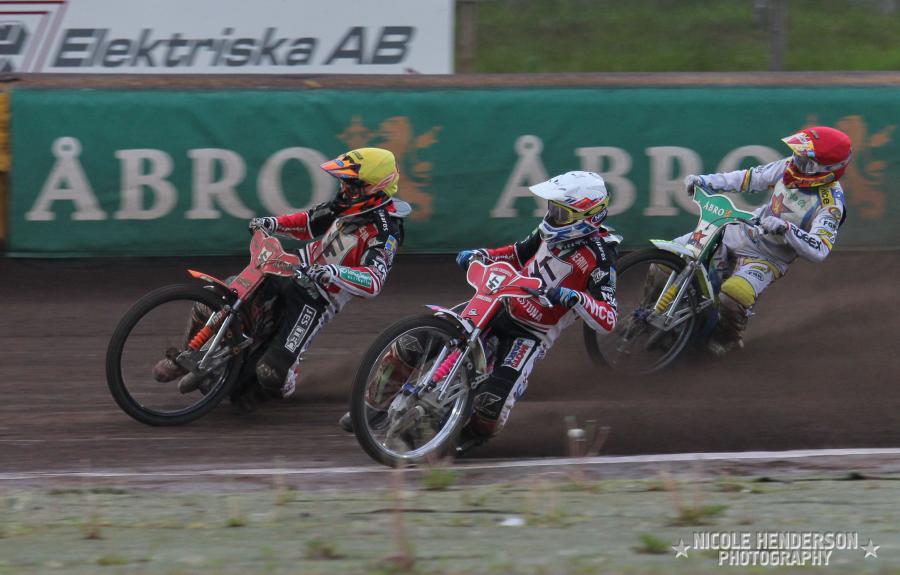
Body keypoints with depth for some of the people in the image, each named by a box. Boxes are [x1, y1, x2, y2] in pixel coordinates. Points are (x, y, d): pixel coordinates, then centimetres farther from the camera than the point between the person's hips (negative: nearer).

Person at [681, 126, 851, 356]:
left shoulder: (830, 204, -23)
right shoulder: (791, 168, -6)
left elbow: (819, 250, -33)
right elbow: (751, 178, 6)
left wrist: (785, 228, -44)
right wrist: (705, 181, -3)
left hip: (766, 259, -6)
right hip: (740, 233, 6)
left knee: (731, 299, -33)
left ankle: (729, 336, 1)